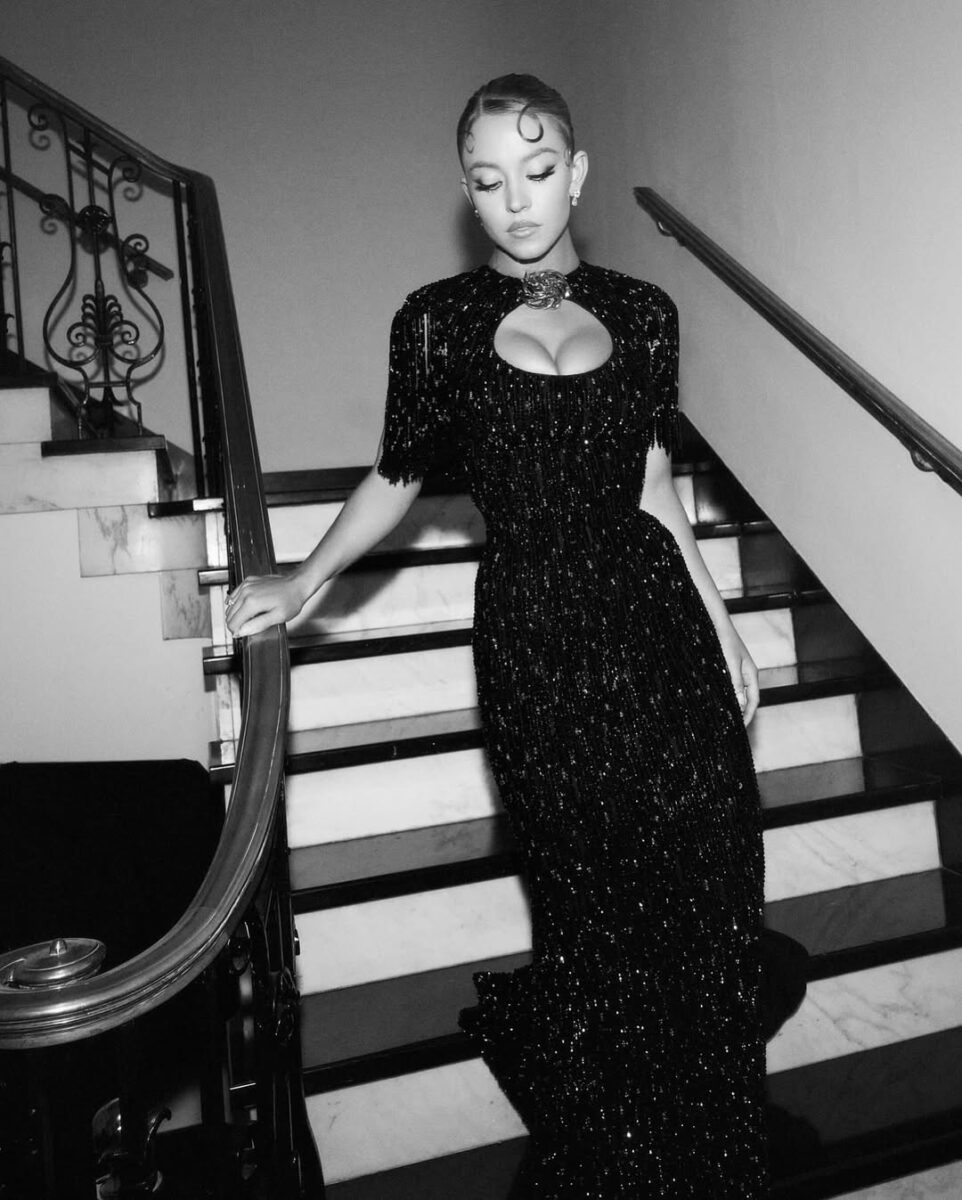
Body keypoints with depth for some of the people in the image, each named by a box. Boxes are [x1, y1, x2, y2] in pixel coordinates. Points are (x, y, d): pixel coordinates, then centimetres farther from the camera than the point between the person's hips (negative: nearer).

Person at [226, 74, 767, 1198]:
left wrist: (721, 627, 12)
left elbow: (652, 489, 11)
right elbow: (396, 476, 8)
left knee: (709, 886, 6)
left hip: (656, 621, 3)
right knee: (593, 907, 3)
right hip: (536, 642, -2)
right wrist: (303, 582, -2)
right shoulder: (438, 322, 0)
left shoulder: (642, 312, 6)